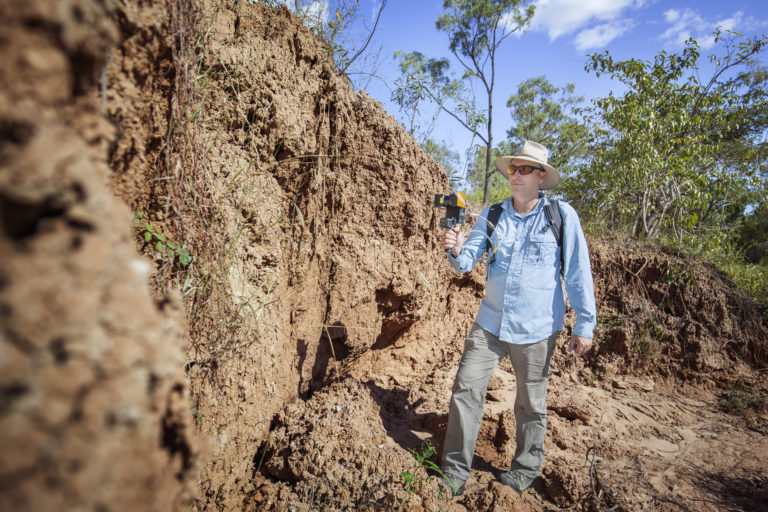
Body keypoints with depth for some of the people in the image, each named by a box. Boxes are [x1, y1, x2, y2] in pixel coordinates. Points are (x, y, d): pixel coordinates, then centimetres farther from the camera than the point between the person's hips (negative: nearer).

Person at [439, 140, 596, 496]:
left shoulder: (562, 215, -7)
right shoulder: (492, 215, 2)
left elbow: (578, 272, -6)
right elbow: (467, 260, 1)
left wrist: (584, 324, -7)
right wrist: (456, 251, -22)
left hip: (535, 329, -2)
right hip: (489, 323, 3)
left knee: (531, 403, 13)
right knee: (466, 389, 0)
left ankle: (525, 471, 36)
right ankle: (455, 472, 16)